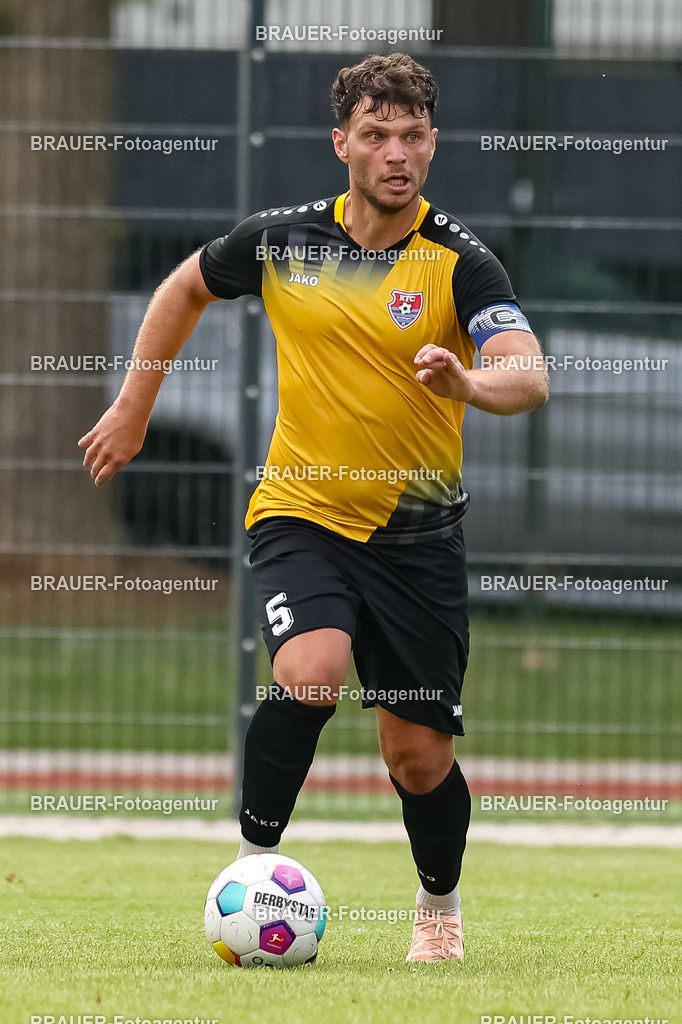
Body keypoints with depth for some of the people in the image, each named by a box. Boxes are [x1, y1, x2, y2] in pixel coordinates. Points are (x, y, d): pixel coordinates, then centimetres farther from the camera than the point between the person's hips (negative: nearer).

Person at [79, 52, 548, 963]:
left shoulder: (459, 263, -10)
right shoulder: (282, 240, -2)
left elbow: (530, 379, -24)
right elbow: (187, 288, 18)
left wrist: (471, 383, -46)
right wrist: (133, 408, 17)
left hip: (418, 535, 0)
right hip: (301, 514, 0)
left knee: (419, 757, 3)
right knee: (310, 673, -29)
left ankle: (440, 906, 33)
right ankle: (255, 862, -11)